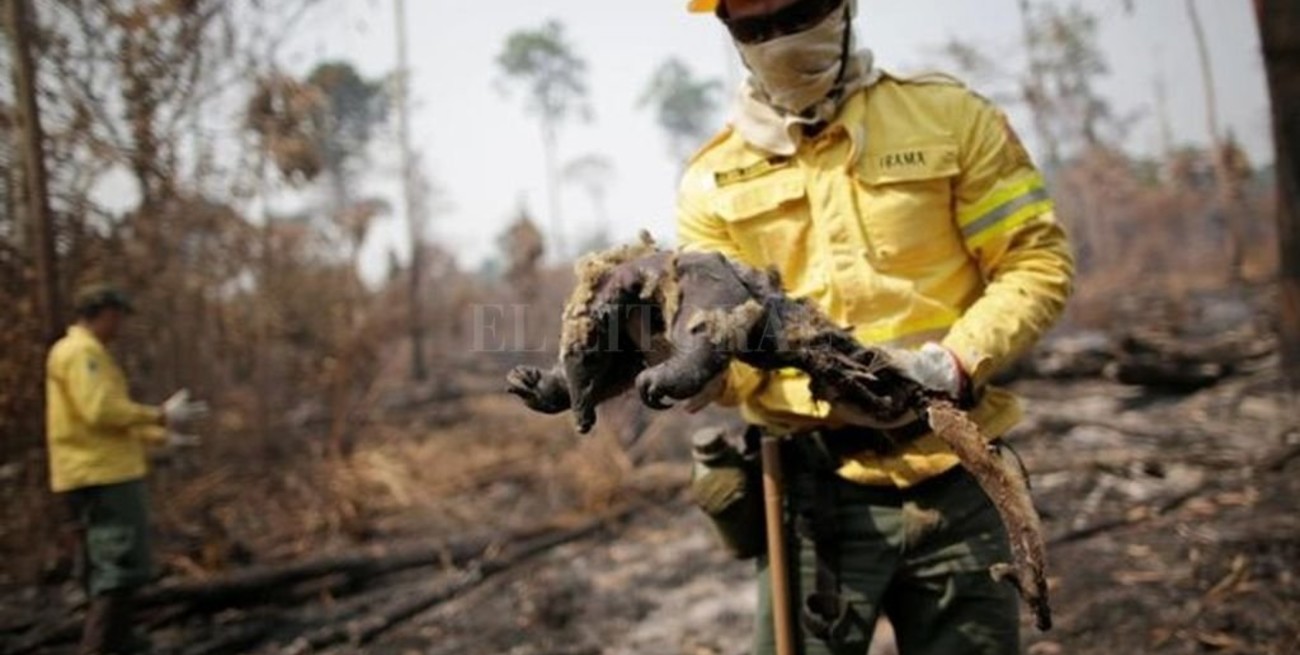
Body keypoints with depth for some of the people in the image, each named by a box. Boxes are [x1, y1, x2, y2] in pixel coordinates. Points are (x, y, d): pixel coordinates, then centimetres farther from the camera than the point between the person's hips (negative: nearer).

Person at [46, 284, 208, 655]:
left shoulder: (88, 353, 21)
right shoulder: (81, 352, -12)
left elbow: (111, 417, 26)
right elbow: (101, 412, -24)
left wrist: (162, 438, 23)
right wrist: (160, 416, -15)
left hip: (103, 474, 11)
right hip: (101, 476, -11)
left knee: (109, 564, 17)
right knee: (122, 565, -13)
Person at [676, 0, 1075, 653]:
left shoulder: (948, 114, 2)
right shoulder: (713, 181, 2)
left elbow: (1037, 260, 0)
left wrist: (953, 366, -17)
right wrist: (833, 393, -23)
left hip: (954, 475, 1)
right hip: (817, 488, 0)